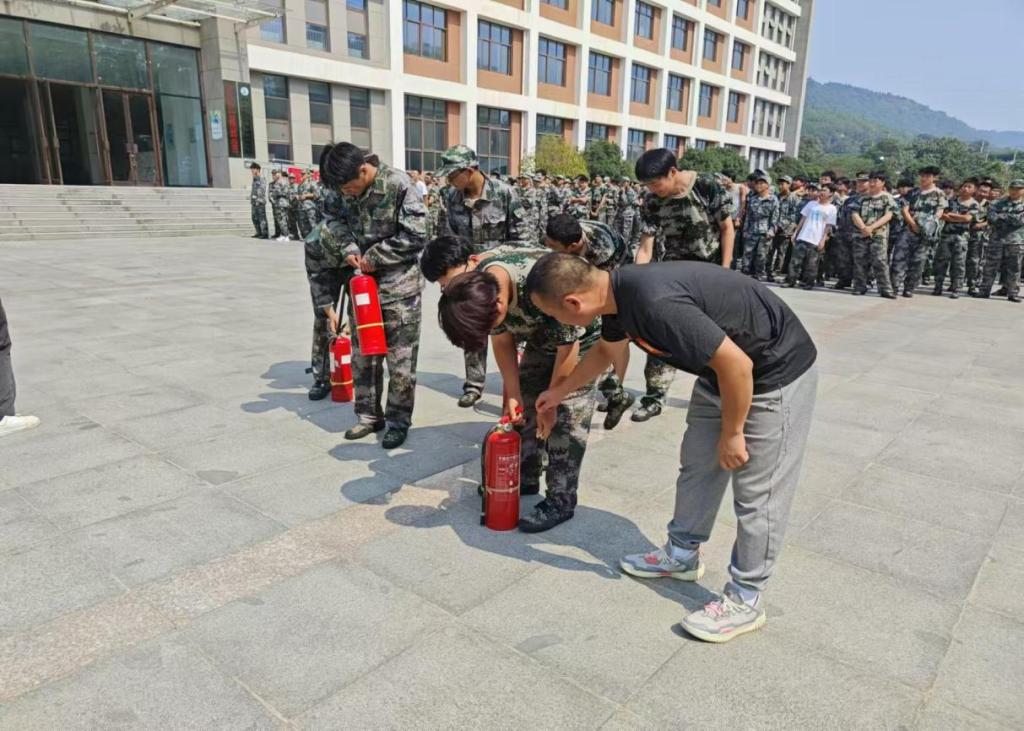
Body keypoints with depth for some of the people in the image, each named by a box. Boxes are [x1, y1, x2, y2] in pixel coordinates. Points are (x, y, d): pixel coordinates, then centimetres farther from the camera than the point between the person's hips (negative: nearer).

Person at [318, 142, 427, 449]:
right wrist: (351, 250, -5)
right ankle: (369, 415, 28)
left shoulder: (399, 185, -16)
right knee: (362, 354, 12)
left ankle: (398, 421, 17)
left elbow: (415, 236, -18)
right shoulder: (349, 191, 3)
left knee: (400, 357, 1)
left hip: (400, 285, -6)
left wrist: (375, 257, -14)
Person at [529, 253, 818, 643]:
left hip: (775, 371, -9)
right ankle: (683, 555, 34)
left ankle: (745, 601, 15)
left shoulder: (655, 303, -36)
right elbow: (605, 350, 18)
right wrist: (561, 390, 30)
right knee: (696, 464, 16)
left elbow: (736, 364, -30)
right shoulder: (617, 292, -5)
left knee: (756, 490, 0)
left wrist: (731, 433, -16)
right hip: (722, 368, 9)